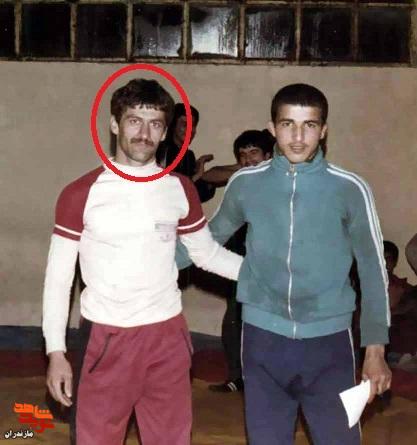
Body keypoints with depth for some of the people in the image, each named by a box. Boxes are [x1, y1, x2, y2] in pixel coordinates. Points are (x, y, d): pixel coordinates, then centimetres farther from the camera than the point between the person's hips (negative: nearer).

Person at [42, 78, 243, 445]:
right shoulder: (82, 194, -7)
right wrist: (56, 351, -9)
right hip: (105, 338, -3)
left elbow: (208, 253, 12)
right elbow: (59, 274, -4)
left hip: (167, 336, 3)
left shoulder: (180, 189, 3)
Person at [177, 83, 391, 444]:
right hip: (263, 340, 2)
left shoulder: (349, 189, -6)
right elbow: (210, 239, 16)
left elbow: (373, 270, 1)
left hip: (327, 341, -1)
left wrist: (375, 349, -2)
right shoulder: (246, 184, 0)